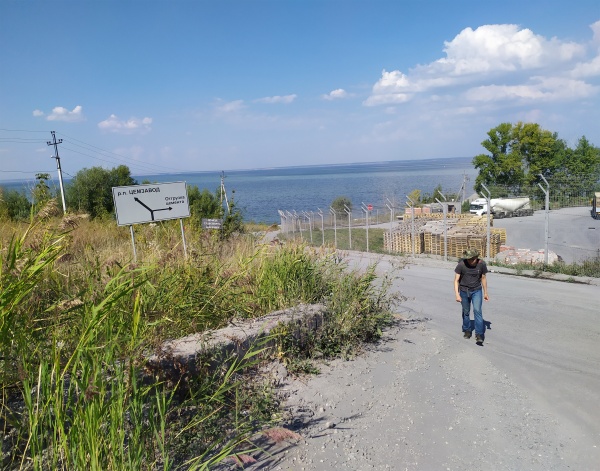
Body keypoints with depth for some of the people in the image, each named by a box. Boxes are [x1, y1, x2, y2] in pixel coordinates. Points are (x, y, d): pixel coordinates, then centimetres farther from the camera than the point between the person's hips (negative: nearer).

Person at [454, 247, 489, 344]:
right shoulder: (461, 264, -19)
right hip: (464, 291, 0)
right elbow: (456, 280, -14)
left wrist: (485, 293, 8)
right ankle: (467, 330, 32)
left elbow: (483, 278, 1)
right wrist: (457, 294, -24)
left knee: (477, 310, -14)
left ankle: (479, 335, -12)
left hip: (477, 291, 0)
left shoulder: (482, 264, -13)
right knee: (466, 312, 12)